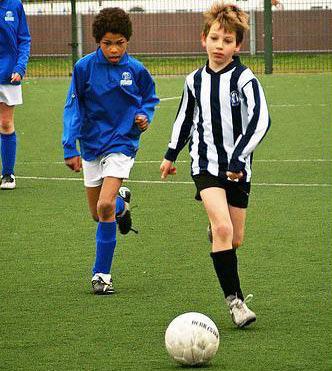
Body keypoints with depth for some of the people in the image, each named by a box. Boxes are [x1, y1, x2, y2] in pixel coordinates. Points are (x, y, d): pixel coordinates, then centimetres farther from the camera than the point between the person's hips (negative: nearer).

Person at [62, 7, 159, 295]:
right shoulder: (84, 67, -8)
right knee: (98, 213, 12)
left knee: (105, 206, -19)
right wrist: (69, 148, -10)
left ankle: (102, 274, -8)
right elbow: (73, 108, -3)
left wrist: (145, 116, -9)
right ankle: (122, 203, 50)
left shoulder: (136, 70, -6)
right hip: (91, 145, 3)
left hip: (122, 144, -3)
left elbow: (150, 99, 12)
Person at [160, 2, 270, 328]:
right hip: (206, 163, 0)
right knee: (223, 228, -21)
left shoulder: (244, 79, -8)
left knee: (235, 238, 7)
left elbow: (260, 121, -17)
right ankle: (234, 300, -20)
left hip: (237, 167, 0)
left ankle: (216, 231, 46)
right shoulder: (195, 81, 4)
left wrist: (239, 157, -24)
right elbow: (185, 118, 21)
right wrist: (171, 154, 26)